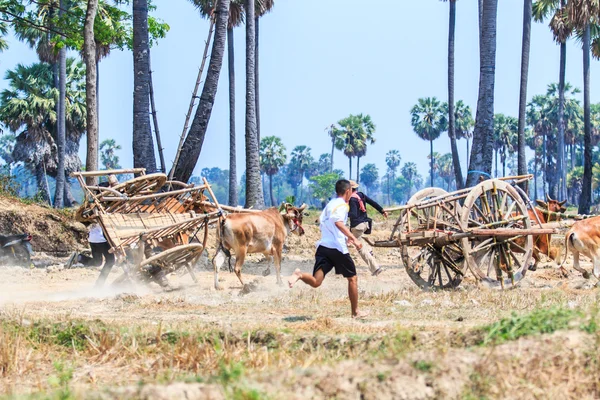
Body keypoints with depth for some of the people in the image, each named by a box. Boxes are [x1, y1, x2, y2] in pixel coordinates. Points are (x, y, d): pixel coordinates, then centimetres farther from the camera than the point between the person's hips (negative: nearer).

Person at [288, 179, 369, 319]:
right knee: (352, 279, 12)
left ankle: (300, 275, -32)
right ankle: (355, 312, 18)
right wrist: (353, 239, -25)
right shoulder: (342, 205, -5)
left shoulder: (330, 204, 20)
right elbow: (338, 222, -23)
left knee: (316, 282, -3)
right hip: (337, 247, -7)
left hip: (322, 246, 7)